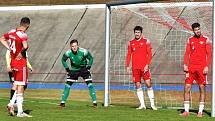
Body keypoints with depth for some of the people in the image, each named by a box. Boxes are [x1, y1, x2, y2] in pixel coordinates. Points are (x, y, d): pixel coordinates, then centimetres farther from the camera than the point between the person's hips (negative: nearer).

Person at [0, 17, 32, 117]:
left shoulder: (11, 32, 4)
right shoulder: (23, 35, -18)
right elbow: (25, 46, -38)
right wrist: (21, 53, -18)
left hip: (13, 63, 7)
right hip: (21, 63, -7)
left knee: (16, 85, 22)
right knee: (20, 87, -2)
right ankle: (20, 112, 0)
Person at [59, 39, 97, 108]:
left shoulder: (83, 52, -24)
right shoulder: (68, 53, -19)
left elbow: (91, 58, -6)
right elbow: (63, 60, 3)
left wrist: (88, 67, -13)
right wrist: (67, 69, -4)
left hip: (84, 69, -2)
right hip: (74, 70, 2)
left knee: (89, 84, -14)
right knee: (67, 85, -5)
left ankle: (94, 102, -9)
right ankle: (63, 102, 3)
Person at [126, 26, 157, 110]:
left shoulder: (146, 41, 2)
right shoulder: (131, 42, 11)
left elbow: (149, 54, -1)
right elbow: (129, 55, 13)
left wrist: (147, 65, -12)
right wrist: (127, 66, 3)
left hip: (144, 67, -3)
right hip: (135, 67, 3)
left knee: (148, 84, -7)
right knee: (138, 86, 2)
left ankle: (152, 104, -1)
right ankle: (142, 105, 6)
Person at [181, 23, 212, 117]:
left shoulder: (206, 40, 1)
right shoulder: (190, 40, 10)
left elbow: (209, 54, -1)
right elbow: (187, 53, 10)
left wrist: (207, 66, -10)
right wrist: (185, 64, -2)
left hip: (202, 68, -3)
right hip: (191, 67, 3)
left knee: (202, 88, -1)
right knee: (187, 87, -3)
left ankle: (200, 111, 4)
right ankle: (186, 110, 3)